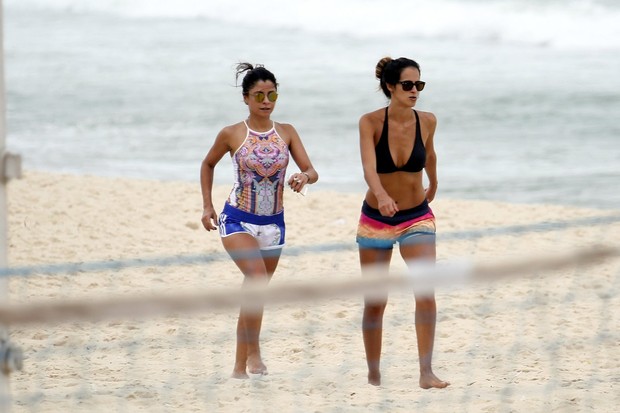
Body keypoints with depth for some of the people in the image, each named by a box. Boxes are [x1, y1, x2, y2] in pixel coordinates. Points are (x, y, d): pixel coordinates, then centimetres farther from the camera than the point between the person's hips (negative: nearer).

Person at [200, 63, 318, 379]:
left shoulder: (286, 133, 2)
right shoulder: (231, 135, -5)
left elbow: (312, 171, -2)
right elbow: (208, 165, 12)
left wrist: (304, 177, -26)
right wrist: (207, 206, 6)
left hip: (273, 223, 4)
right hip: (237, 220, -4)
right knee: (258, 280, -26)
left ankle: (240, 365, 19)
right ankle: (252, 351, -20)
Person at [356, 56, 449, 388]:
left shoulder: (427, 121, -6)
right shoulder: (370, 122, -15)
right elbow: (369, 167, -30)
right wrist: (382, 195, -50)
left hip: (417, 218, 1)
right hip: (376, 219, -1)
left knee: (425, 292, -19)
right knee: (375, 302, 7)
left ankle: (426, 373, -19)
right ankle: (373, 375, 23)